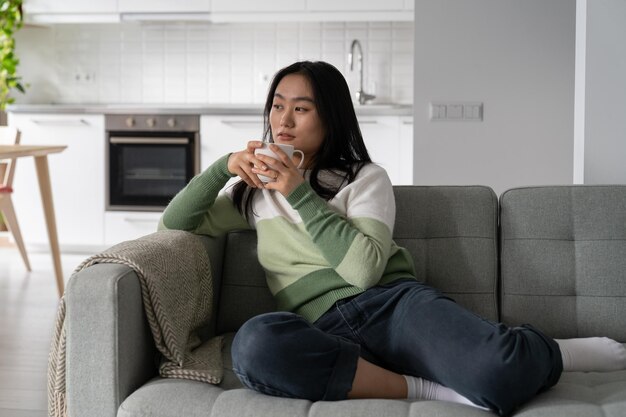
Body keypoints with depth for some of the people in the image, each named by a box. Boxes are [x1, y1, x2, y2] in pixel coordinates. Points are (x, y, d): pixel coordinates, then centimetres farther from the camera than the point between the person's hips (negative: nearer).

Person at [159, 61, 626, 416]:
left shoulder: (365, 178, 12)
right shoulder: (257, 191, 23)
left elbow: (364, 269, -5)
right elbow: (173, 225, 20)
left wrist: (300, 194, -5)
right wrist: (223, 167, 6)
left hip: (395, 303, -1)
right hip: (326, 334, 2)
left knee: (500, 372, -34)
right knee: (255, 344, -38)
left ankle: (553, 352, 5)